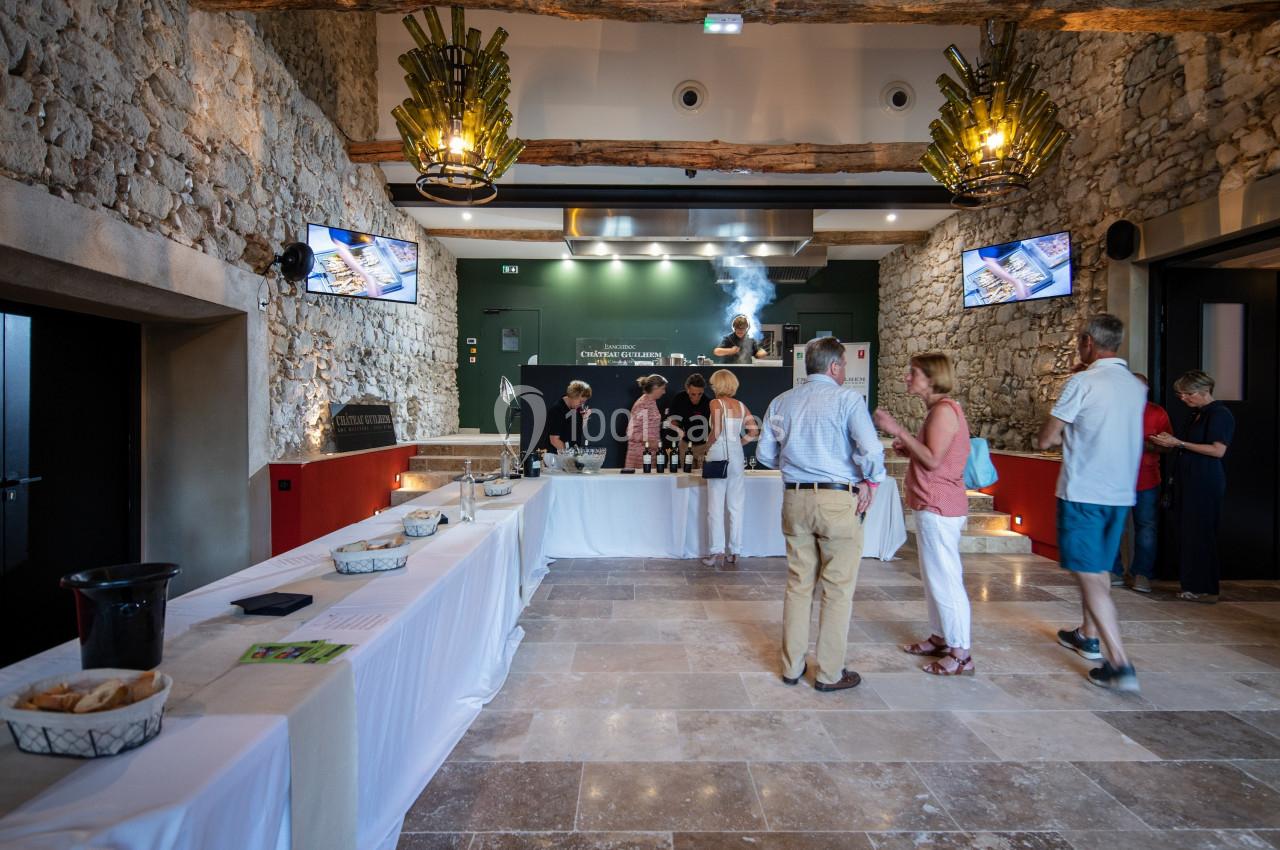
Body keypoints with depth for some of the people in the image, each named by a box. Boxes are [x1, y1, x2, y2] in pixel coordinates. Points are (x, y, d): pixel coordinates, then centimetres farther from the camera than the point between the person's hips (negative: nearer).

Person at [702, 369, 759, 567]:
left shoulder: (716, 403, -6)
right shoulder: (741, 406, 8)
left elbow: (716, 432, -16)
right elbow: (754, 432, 2)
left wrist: (708, 447, 0)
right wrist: (738, 443, 11)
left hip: (719, 455, -5)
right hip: (737, 456, 5)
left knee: (716, 506, 1)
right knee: (736, 506, 9)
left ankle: (717, 551, 1)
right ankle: (734, 551, 14)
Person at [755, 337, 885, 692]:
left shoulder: (782, 401, 9)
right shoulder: (847, 398, -7)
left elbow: (765, 453, 10)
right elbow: (870, 450, -17)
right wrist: (871, 482, -1)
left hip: (795, 499, 5)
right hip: (838, 500, -5)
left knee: (798, 585, 15)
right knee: (838, 589, 8)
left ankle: (791, 666, 25)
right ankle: (829, 673, 18)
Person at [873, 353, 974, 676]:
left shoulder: (944, 409, -15)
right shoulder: (936, 410, 15)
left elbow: (933, 461, -22)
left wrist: (897, 430, -20)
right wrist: (907, 451, 7)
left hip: (938, 508, -10)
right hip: (932, 505, 10)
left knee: (945, 578, -4)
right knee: (935, 576, 17)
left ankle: (960, 654, 6)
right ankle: (941, 638, 29)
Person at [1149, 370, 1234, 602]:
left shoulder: (1220, 414, -8)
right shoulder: (1197, 415, 18)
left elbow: (1218, 450, -17)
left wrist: (1178, 443, -17)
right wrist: (1170, 442, 7)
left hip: (1206, 484, -9)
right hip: (1187, 482, 9)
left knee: (1200, 535, -5)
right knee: (1184, 533, 9)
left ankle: (1206, 590, 4)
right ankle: (1192, 584, 16)